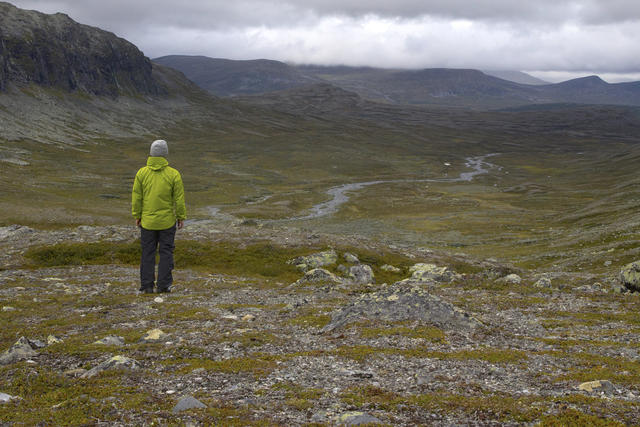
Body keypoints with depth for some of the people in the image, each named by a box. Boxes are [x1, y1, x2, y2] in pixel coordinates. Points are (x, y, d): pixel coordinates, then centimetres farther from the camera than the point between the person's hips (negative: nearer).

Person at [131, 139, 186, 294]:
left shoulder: (142, 173, -6)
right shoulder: (173, 174, -10)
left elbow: (136, 197, -2)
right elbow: (179, 199, -7)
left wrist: (137, 216, 9)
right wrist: (181, 217, 4)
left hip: (147, 221, 1)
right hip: (167, 221, -1)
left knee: (148, 253, 10)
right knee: (166, 252, 8)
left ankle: (147, 285, 11)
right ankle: (163, 285, 7)